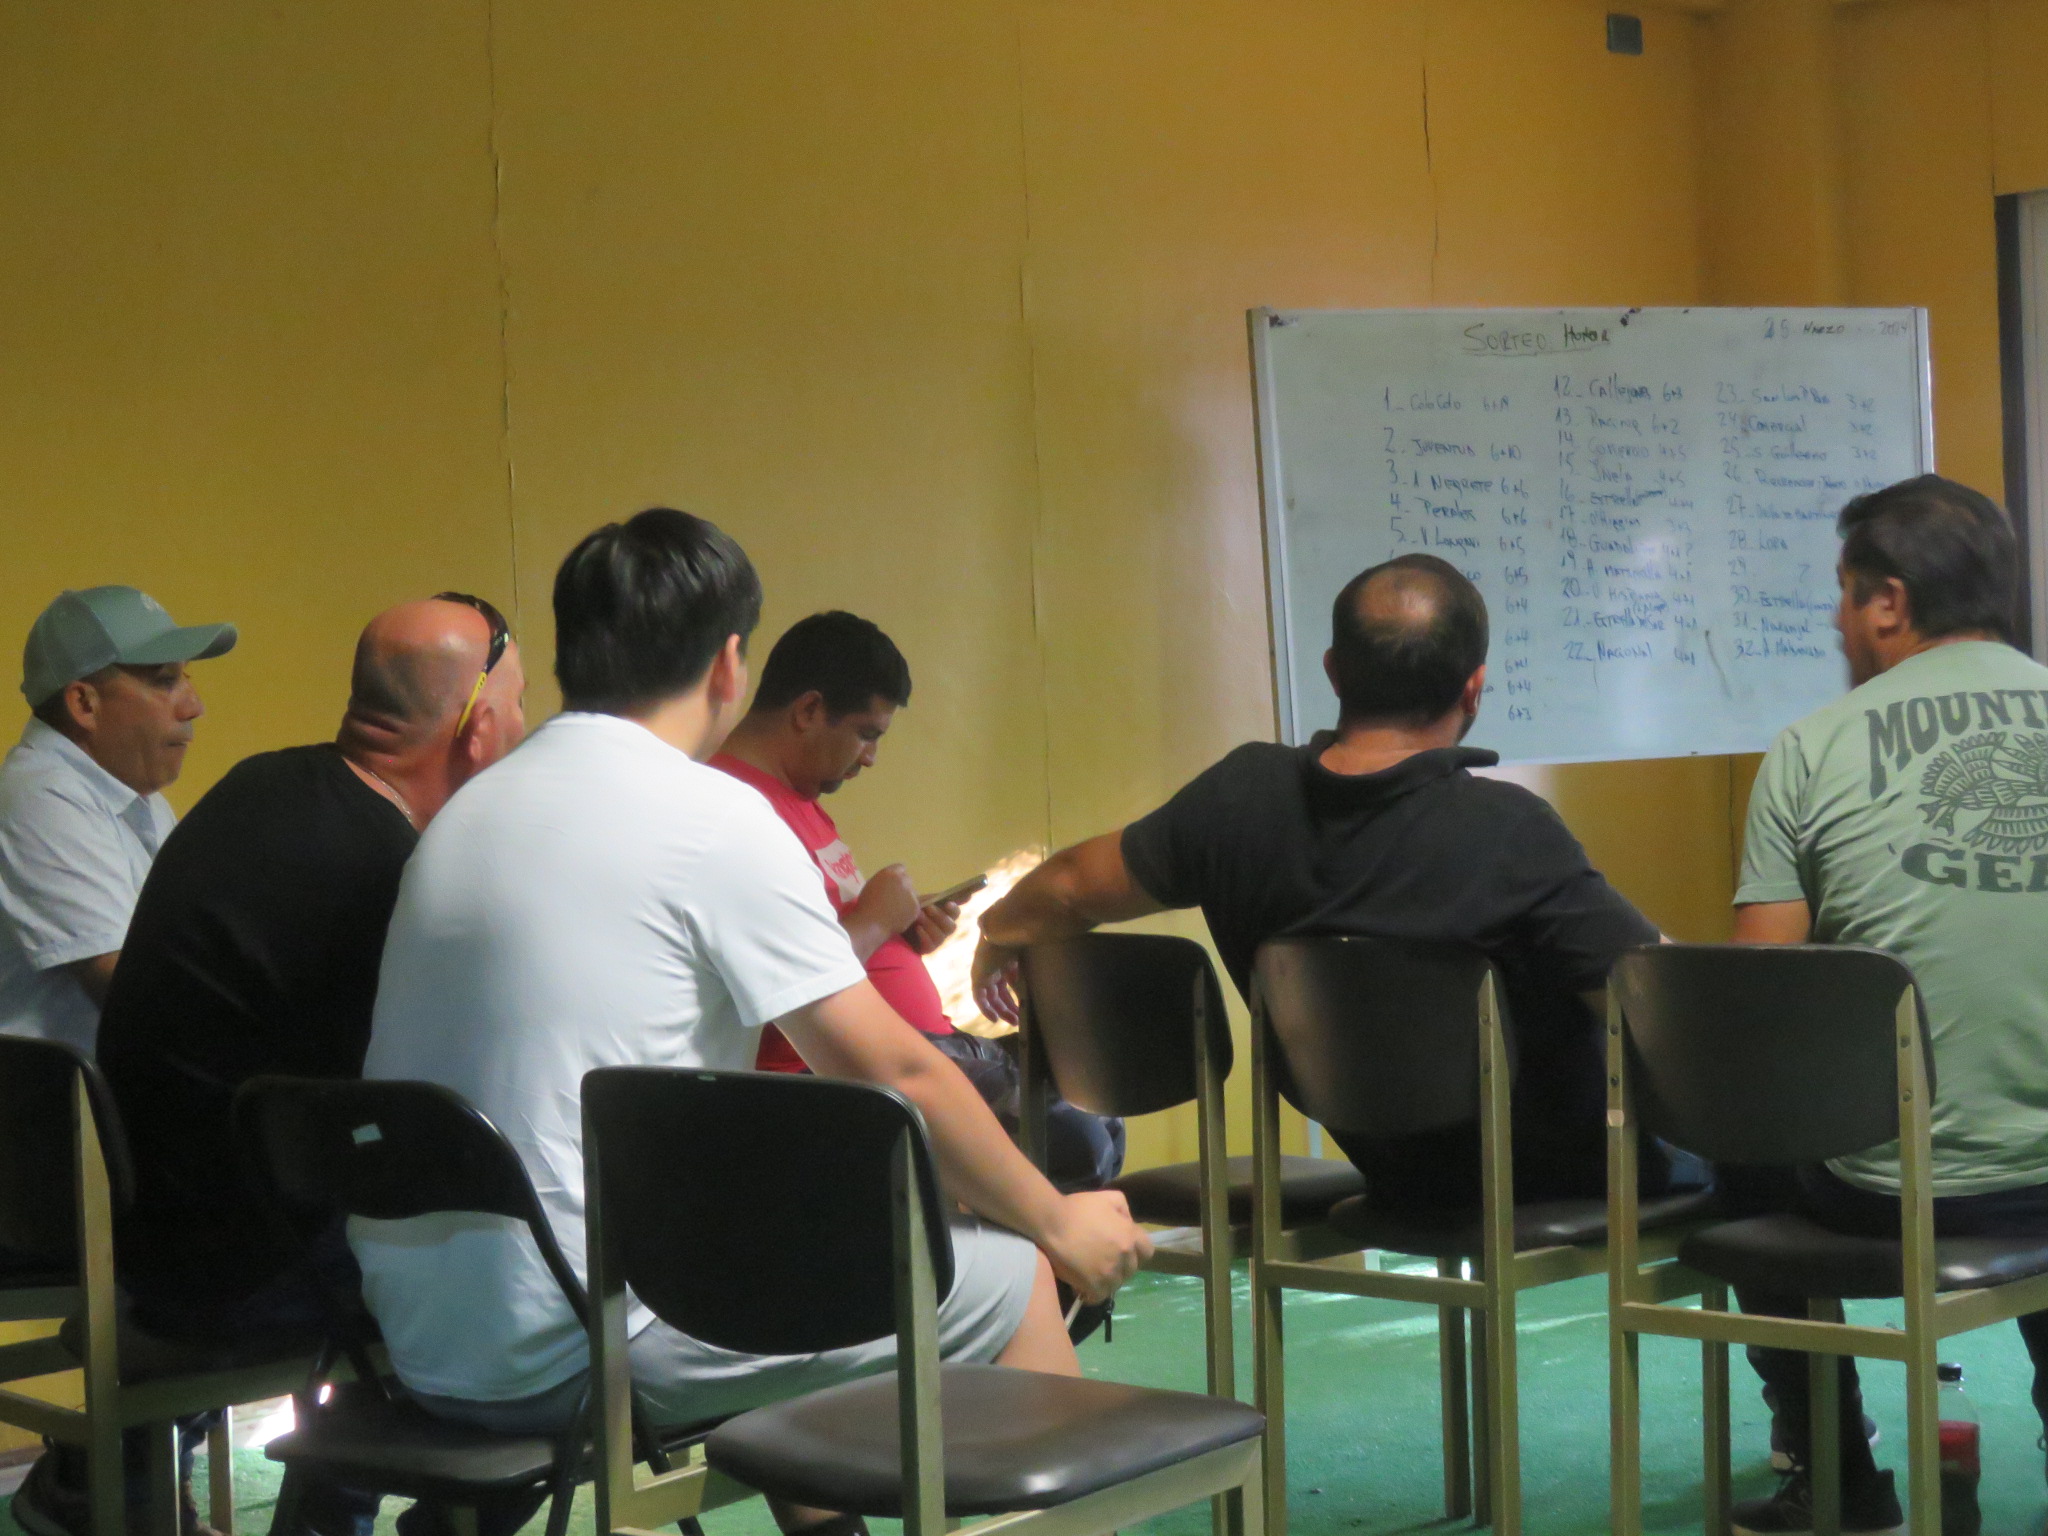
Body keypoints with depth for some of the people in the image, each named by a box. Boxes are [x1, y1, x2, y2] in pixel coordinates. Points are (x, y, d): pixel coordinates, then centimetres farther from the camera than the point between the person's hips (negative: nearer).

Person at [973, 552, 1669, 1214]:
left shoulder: (1242, 796, -13)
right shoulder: (1508, 832, -30)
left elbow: (1070, 887, 3)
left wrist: (997, 936, 23)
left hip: (1401, 1186, 6)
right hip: (1569, 1182, -6)